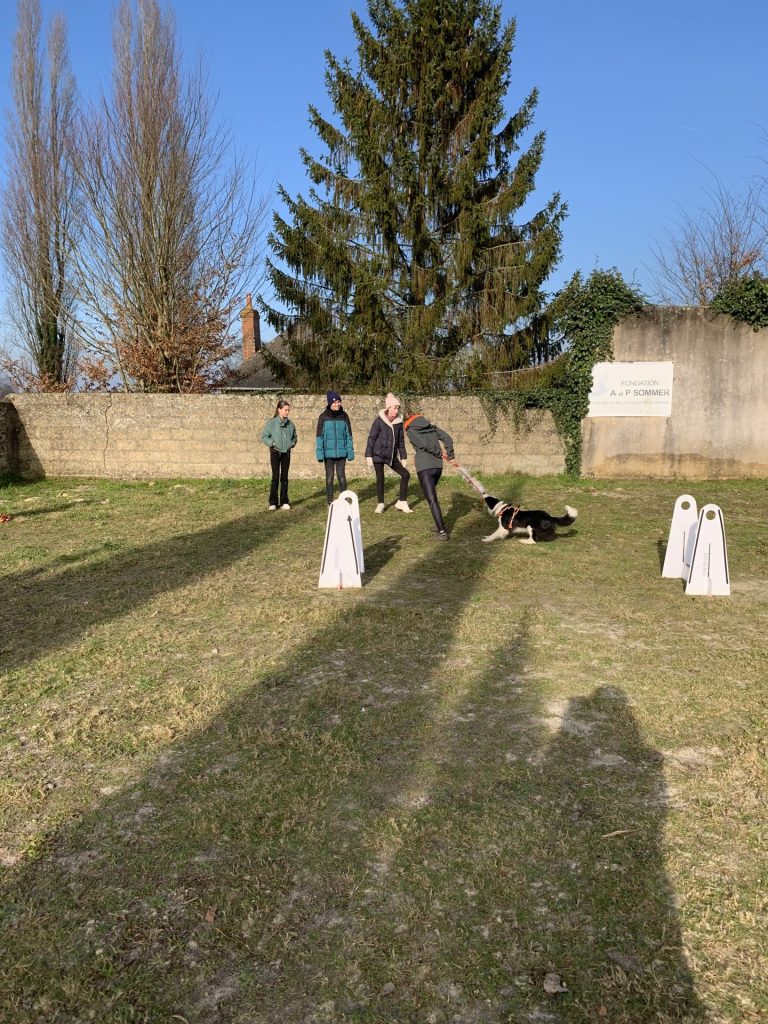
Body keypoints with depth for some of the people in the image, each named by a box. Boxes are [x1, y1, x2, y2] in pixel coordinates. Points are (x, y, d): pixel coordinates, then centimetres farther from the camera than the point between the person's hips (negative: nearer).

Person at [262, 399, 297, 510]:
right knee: (276, 477, -5)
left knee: (284, 477, 8)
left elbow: (294, 437, 16)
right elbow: (264, 436, -4)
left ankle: (284, 502, 15)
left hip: (286, 452, 4)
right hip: (275, 452, -4)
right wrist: (272, 443, -17)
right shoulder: (271, 423, -7)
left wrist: (293, 443, -3)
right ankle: (273, 502, 2)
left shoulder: (290, 424, 4)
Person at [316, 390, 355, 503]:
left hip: (341, 452, 1)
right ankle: (330, 501, 13)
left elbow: (348, 435, 6)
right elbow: (319, 436, -2)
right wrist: (320, 453, -8)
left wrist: (350, 451, 1)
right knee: (329, 477, 6)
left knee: (341, 476, 2)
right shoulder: (323, 417, -2)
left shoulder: (344, 416, 3)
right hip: (328, 452, -1)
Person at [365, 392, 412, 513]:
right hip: (378, 455, -5)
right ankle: (380, 504, 16)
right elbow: (371, 438, -8)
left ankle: (402, 502, 8)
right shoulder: (379, 421, -11)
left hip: (392, 456, 5)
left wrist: (403, 457, 10)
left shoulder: (398, 422, 2)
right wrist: (368, 456, -11)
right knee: (380, 479, 0)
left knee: (405, 475, -2)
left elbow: (401, 441, 10)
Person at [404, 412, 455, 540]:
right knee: (431, 494, 25)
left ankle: (442, 531, -11)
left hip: (424, 468, -6)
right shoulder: (432, 427, 16)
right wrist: (450, 456, 10)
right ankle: (439, 524, 24)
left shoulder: (410, 431, 2)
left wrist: (439, 453, 0)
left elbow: (424, 443, -12)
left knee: (432, 500, -6)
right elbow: (448, 439, 5)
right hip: (438, 466, 6)